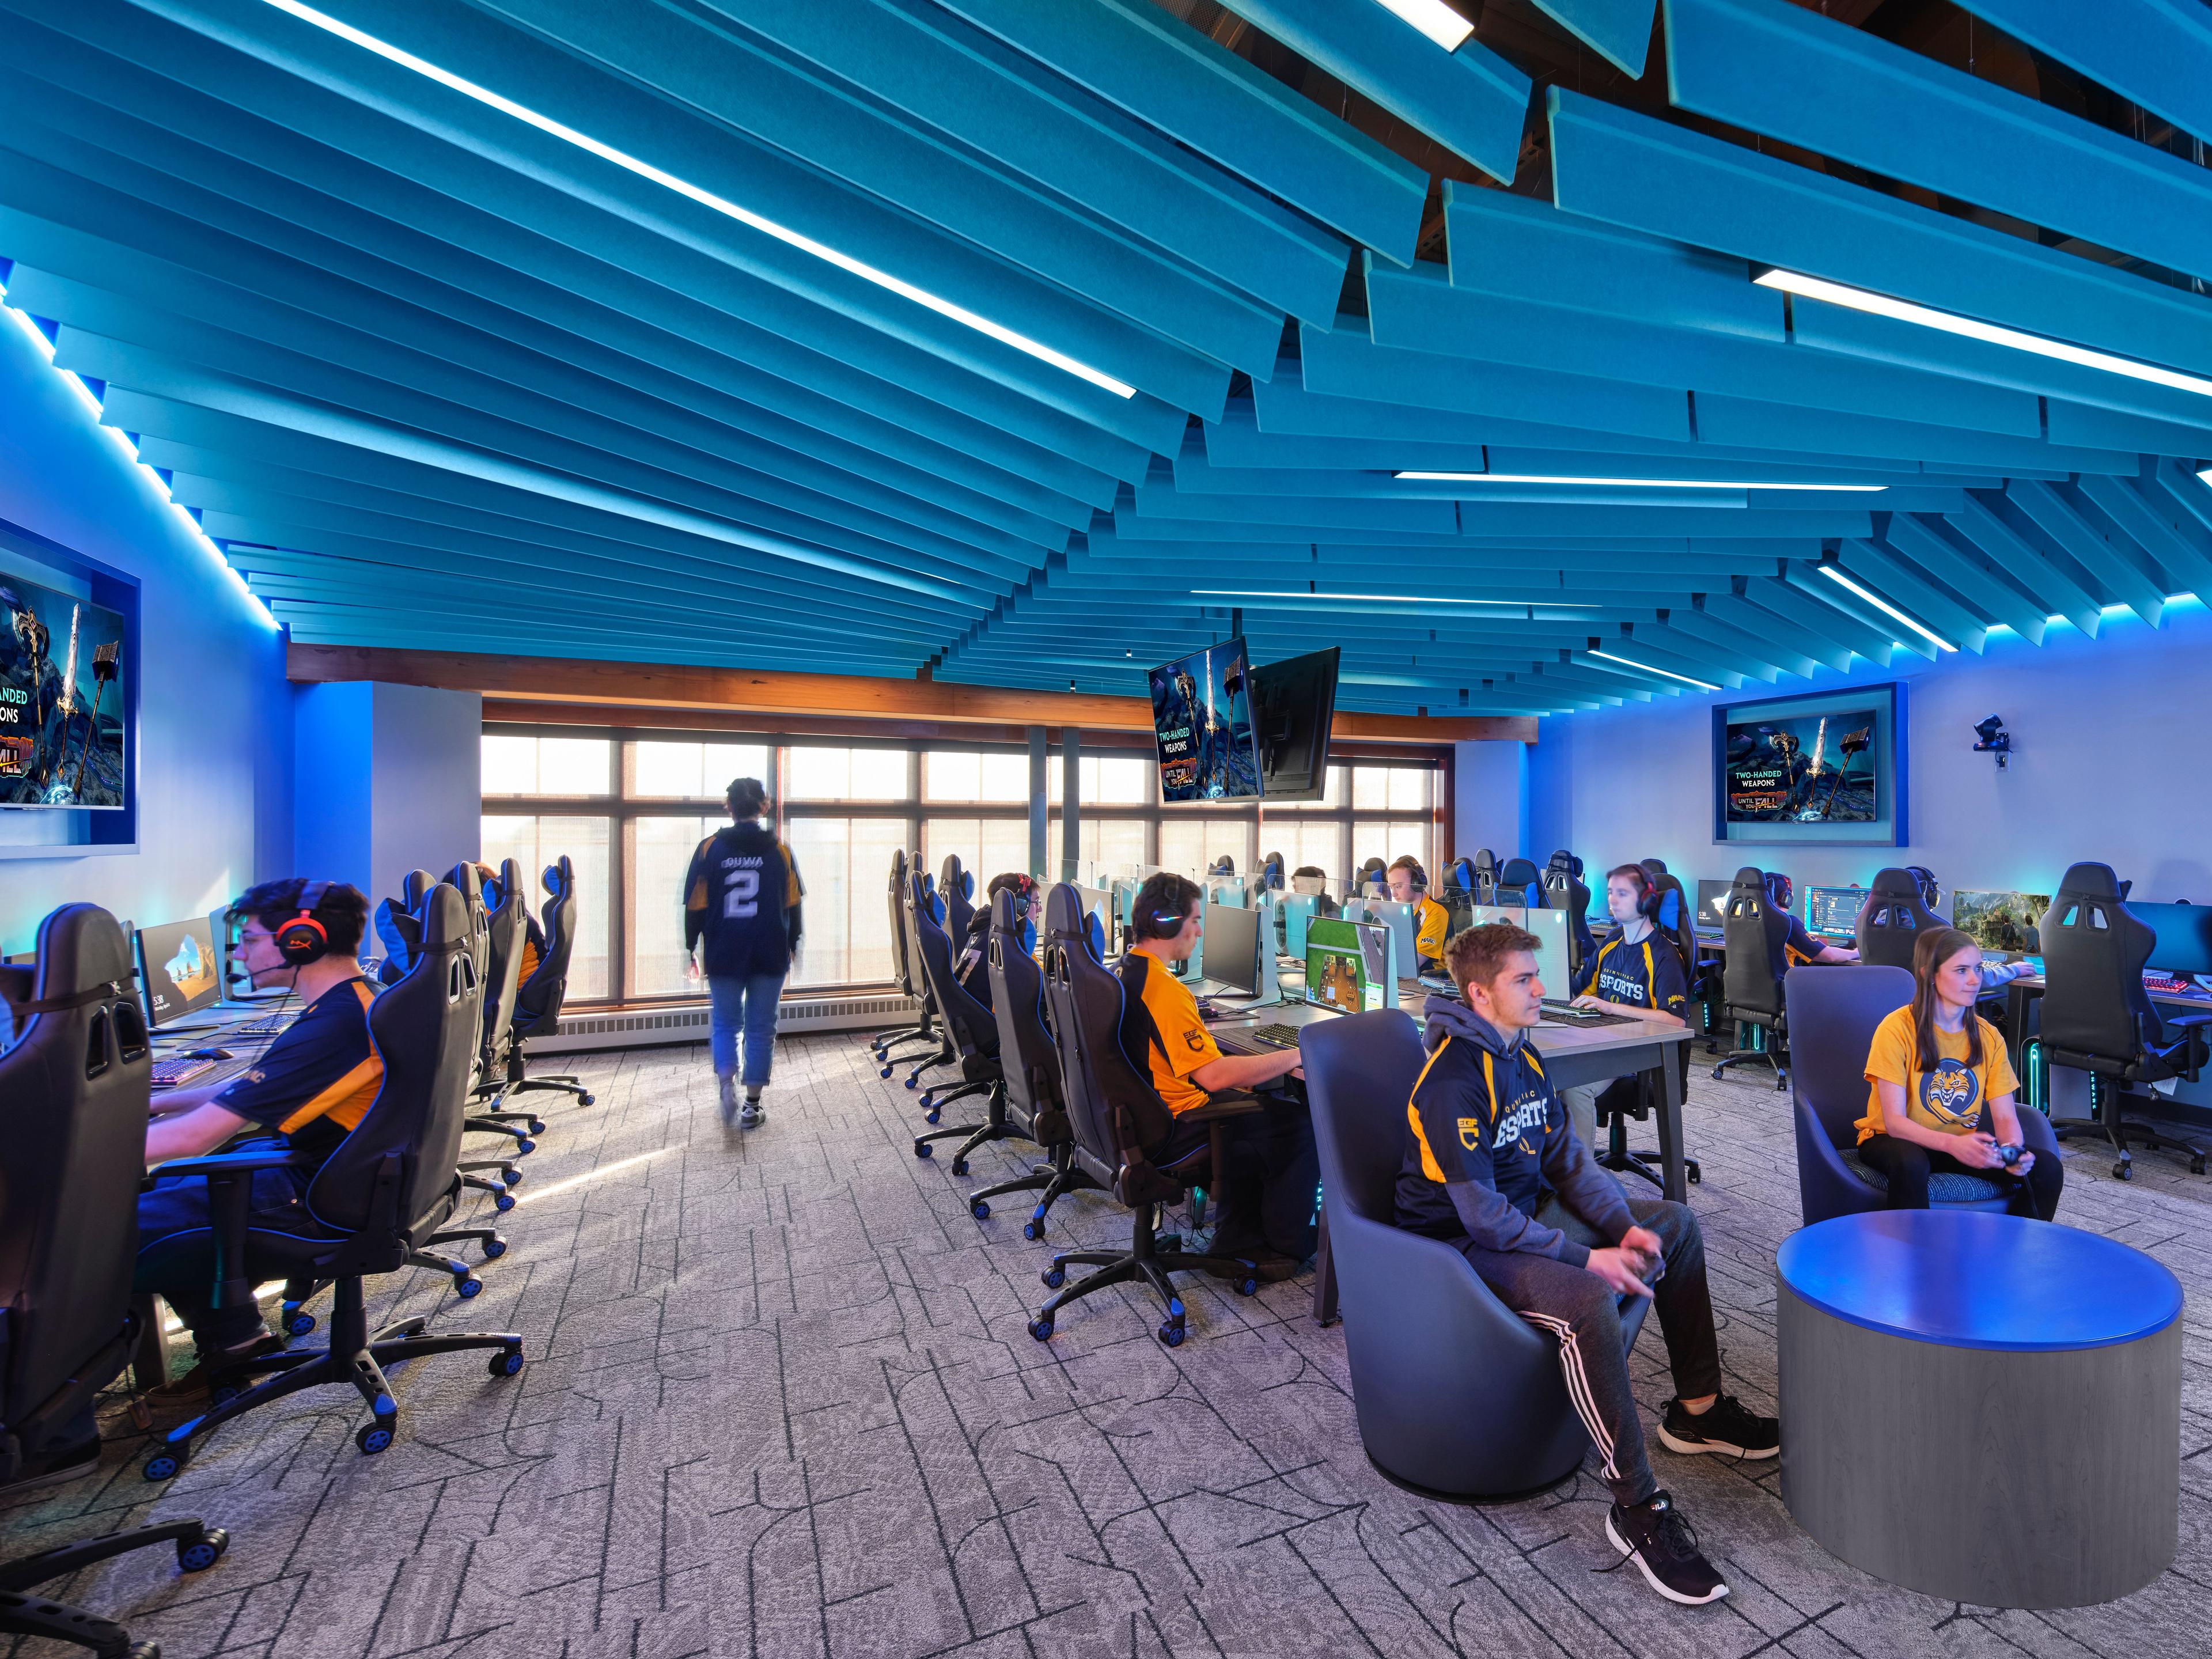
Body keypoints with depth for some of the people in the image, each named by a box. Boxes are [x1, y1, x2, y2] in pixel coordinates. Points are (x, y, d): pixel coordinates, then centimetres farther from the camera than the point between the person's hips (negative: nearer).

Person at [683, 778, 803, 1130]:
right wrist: (791, 948, 17)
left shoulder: (710, 848, -3)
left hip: (724, 955, 0)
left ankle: (726, 1083, -9)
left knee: (725, 1022, 15)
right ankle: (752, 1106, 13)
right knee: (761, 1028, 9)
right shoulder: (780, 850, -1)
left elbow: (695, 905, -1)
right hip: (770, 956, 0)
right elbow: (792, 907, 5)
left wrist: (691, 948, 10)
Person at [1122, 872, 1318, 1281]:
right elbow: (1214, 1075, -29)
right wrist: (1294, 1056, -19)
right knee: (1304, 1124, -1)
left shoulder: (1122, 970, 5)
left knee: (1260, 1099, 24)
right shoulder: (1162, 987, -27)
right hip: (1171, 1132, -10)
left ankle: (1239, 1236, 28)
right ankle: (1285, 1247, 17)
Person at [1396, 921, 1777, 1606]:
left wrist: (1624, 1227, -6)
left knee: (1676, 1223, 14)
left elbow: (1569, 1159, 8)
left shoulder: (1523, 1057, 4)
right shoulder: (1453, 1080, -26)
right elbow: (1483, 1215, -26)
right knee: (1590, 1303, -34)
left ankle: (1697, 1410, 25)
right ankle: (1637, 1507, -15)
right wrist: (1587, 1259, -23)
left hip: (1532, 1210, 10)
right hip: (1467, 1241, -10)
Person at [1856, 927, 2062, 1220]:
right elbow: (1895, 1122, -20)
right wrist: (1952, 1143, -36)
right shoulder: (1897, 1029, -17)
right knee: (1911, 1163, -37)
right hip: (1895, 1140, -6)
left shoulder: (1989, 1037, 1)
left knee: (2046, 1168, -15)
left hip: (1961, 1144, 6)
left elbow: (2005, 1117, -2)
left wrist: (2013, 1149, -24)